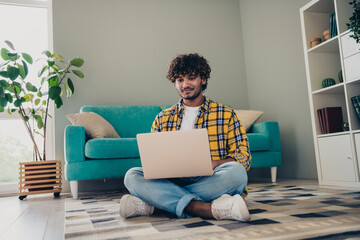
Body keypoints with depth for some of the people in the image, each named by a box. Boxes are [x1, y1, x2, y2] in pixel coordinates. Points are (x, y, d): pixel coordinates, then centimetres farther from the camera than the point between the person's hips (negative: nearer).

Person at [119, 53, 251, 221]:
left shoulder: (226, 114, 10)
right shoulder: (162, 118, 16)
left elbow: (244, 157, 2)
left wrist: (213, 164, -20)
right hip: (172, 182, 2)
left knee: (236, 171, -33)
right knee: (132, 175, -23)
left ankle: (149, 204, -29)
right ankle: (210, 209, -35)